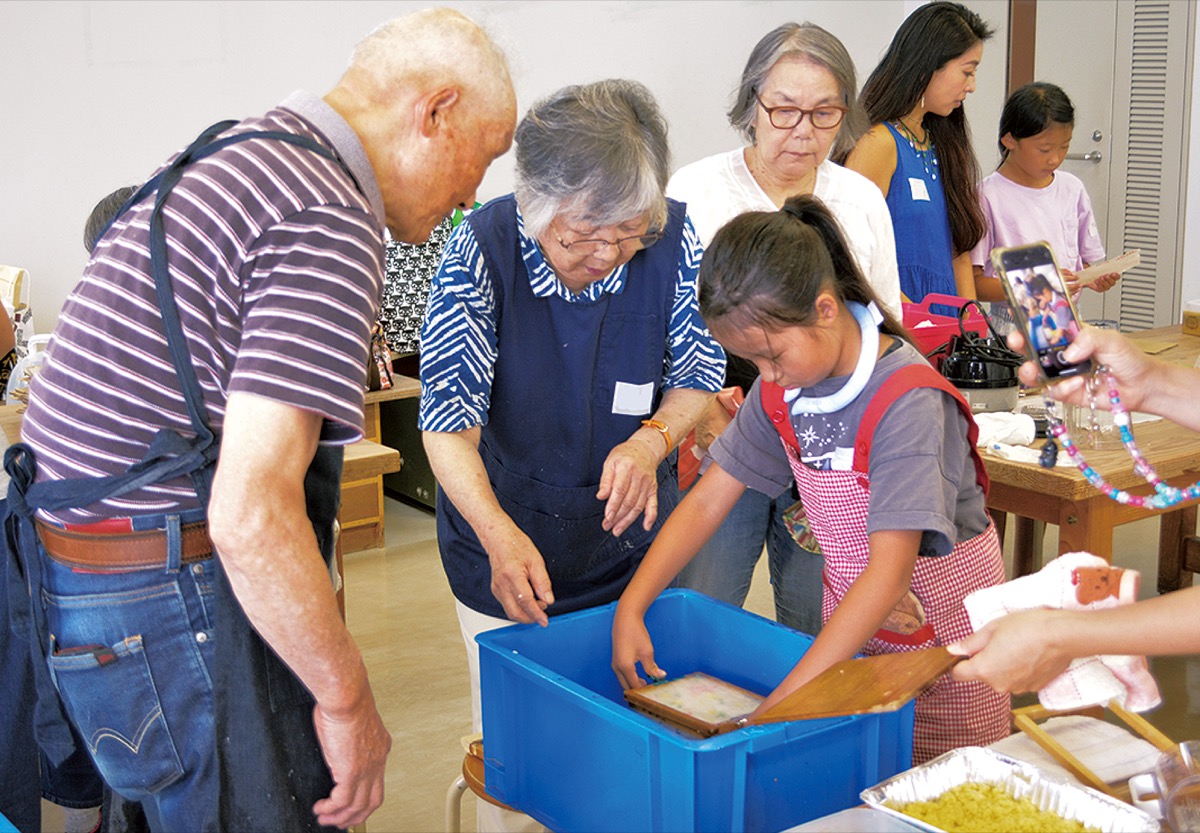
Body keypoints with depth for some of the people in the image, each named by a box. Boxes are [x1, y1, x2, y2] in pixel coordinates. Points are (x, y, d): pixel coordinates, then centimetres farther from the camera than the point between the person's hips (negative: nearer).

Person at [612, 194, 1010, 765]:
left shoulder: (907, 401, -29)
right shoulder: (780, 389, -7)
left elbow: (890, 572, -34)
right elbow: (707, 501, -1)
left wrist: (784, 701, -38)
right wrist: (630, 608, -11)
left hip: (940, 617, -5)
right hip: (852, 615, 6)